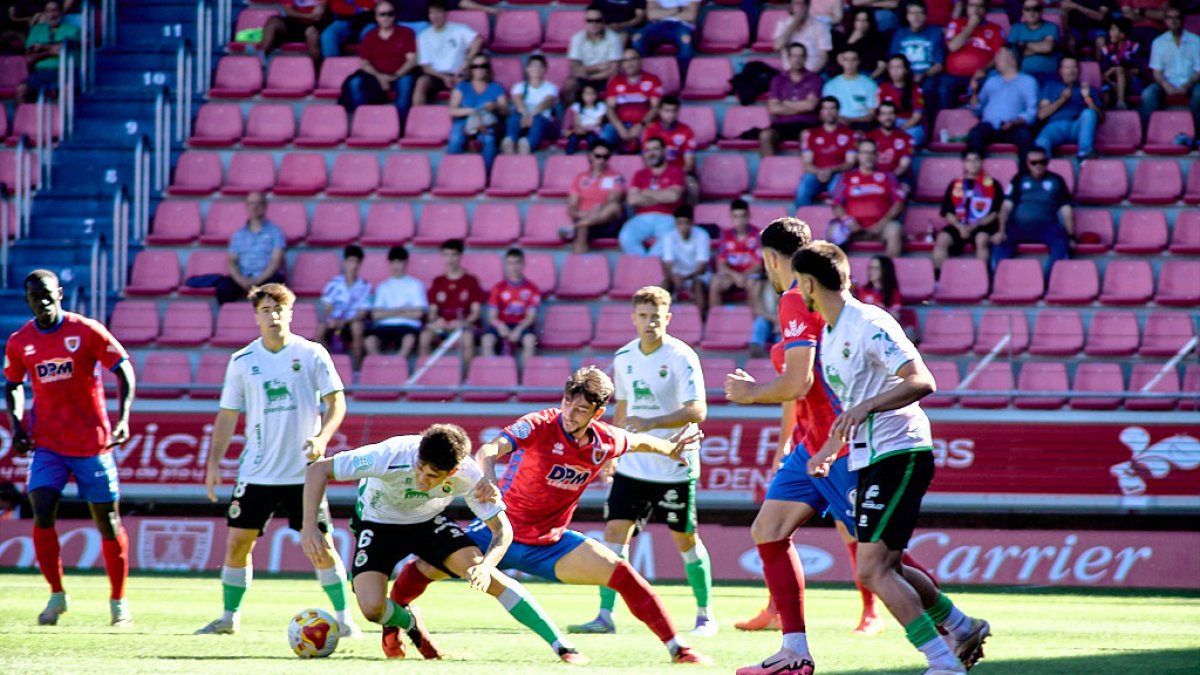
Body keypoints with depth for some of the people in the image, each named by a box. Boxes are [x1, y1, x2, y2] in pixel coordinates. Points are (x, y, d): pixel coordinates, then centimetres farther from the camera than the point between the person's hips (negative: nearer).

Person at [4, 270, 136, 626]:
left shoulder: (87, 332, -7)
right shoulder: (19, 342, 3)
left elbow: (124, 369, -3)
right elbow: (13, 385, 19)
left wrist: (123, 418, -13)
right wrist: (16, 424, 3)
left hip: (92, 442, -2)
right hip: (47, 443, 2)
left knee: (108, 521, 3)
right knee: (42, 516, -14)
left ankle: (118, 600, 17)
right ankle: (56, 594, 2)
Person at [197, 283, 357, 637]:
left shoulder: (312, 354, -1)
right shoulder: (242, 361, 4)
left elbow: (336, 402, -1)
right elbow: (228, 415, 10)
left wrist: (322, 438, -18)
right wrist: (213, 463, 3)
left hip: (304, 471, -2)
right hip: (256, 472, 2)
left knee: (321, 546, -5)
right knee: (237, 542, 0)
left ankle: (343, 617, 5)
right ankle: (230, 617, 13)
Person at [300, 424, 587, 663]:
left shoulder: (467, 475, -28)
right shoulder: (390, 456, -37)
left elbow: (502, 529, -19)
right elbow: (318, 469, -30)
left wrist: (486, 565, -40)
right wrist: (309, 528, -40)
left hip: (429, 521, 1)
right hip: (378, 521, -1)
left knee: (484, 574, -21)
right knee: (372, 608, -23)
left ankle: (561, 645, -12)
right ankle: (407, 621, 16)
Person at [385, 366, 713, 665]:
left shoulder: (607, 442, -7)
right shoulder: (539, 426, -23)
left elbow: (639, 441, 18)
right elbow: (489, 450, -39)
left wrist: (670, 449, 33)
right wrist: (487, 480, -59)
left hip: (550, 544, 3)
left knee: (619, 572, -13)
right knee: (427, 566, -14)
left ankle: (677, 648, -4)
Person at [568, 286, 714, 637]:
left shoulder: (682, 357, -12)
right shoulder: (623, 358, 7)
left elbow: (697, 411, -20)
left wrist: (652, 423, -31)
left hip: (675, 466, -5)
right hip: (632, 464, 5)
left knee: (685, 539, 3)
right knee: (615, 530, -6)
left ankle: (705, 614, 19)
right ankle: (605, 616, -6)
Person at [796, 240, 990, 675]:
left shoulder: (869, 324, -16)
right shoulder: (830, 333, 15)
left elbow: (922, 382, -24)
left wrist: (864, 408, -33)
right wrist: (831, 449, 23)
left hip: (899, 455, -10)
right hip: (869, 460, 10)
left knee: (872, 570, -16)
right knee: (886, 568, 16)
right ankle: (962, 629, 32)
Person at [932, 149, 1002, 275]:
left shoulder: (993, 185, 7)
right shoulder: (955, 185, 13)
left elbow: (995, 213, 1)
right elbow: (948, 213, 8)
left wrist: (975, 226, -11)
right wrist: (960, 227, -11)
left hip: (983, 226, -2)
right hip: (959, 226, 2)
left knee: (981, 239, -36)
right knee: (942, 239, -27)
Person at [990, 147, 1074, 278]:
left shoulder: (1056, 181, 12)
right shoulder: (1019, 180, 13)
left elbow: (1066, 209, 7)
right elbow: (1007, 206, 4)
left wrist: (1071, 236, -5)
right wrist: (1001, 231, -11)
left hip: (1046, 227, 0)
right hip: (1018, 226, 0)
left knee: (1061, 242, -33)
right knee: (1000, 242, -30)